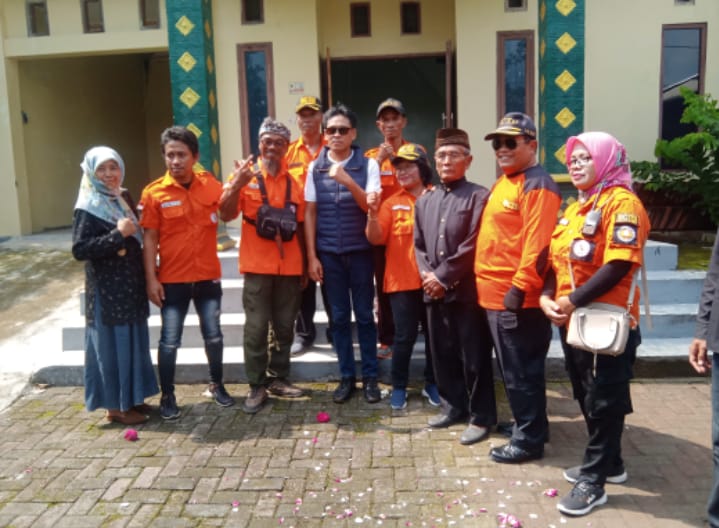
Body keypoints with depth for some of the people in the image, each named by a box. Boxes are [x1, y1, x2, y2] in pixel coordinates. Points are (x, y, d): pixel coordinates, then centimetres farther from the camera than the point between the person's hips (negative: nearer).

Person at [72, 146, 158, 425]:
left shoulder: (124, 198, 10)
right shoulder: (87, 208, -12)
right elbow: (80, 250, -19)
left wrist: (145, 275, 9)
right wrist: (117, 235, -23)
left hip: (130, 285, 8)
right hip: (106, 289, -7)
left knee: (133, 340, 13)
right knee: (113, 343, 1)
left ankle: (130, 398, 26)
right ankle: (115, 405, 13)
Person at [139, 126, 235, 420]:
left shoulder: (210, 184, -1)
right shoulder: (154, 193, -8)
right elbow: (150, 239, -6)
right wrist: (151, 279, -10)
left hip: (208, 276, 2)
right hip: (172, 280, -2)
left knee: (213, 335, 12)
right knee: (170, 340, 5)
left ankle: (216, 385, 31)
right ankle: (167, 396, 20)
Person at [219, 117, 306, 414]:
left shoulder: (294, 182, 8)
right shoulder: (245, 176, 0)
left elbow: (300, 226, 13)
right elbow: (225, 215, -9)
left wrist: (305, 263, 12)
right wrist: (237, 184, -24)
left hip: (289, 267, 3)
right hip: (257, 266, -3)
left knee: (284, 326, 10)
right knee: (256, 327, 0)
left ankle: (279, 378, 23)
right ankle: (257, 386, 10)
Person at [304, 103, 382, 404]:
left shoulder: (368, 165, -2)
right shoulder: (315, 168, 2)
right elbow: (310, 213, 3)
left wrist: (348, 181, -25)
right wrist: (312, 256, -1)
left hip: (360, 251, -1)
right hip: (328, 253, 2)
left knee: (364, 315, 7)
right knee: (339, 316, 9)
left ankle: (370, 377, 19)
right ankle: (346, 376, 22)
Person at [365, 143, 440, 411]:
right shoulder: (392, 203, 4)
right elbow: (376, 239, -4)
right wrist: (373, 213, -19)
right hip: (402, 281, 0)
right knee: (404, 337, 4)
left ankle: (431, 384, 28)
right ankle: (399, 387, 20)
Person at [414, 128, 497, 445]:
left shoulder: (478, 196, -5)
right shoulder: (425, 201, 15)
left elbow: (473, 245, -13)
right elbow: (419, 244, 14)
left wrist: (443, 277, -14)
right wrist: (426, 274, -3)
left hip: (466, 290, -6)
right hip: (433, 291, 6)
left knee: (474, 356, 2)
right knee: (442, 353, 14)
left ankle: (481, 416, 14)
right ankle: (454, 405, 31)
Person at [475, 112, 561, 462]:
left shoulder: (537, 186, -14)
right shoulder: (503, 182, 17)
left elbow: (537, 244, -22)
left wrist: (519, 289, -23)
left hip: (517, 298, -10)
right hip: (496, 296, 10)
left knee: (521, 373, 2)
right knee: (512, 371, 19)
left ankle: (529, 440, 16)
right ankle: (527, 425, 34)